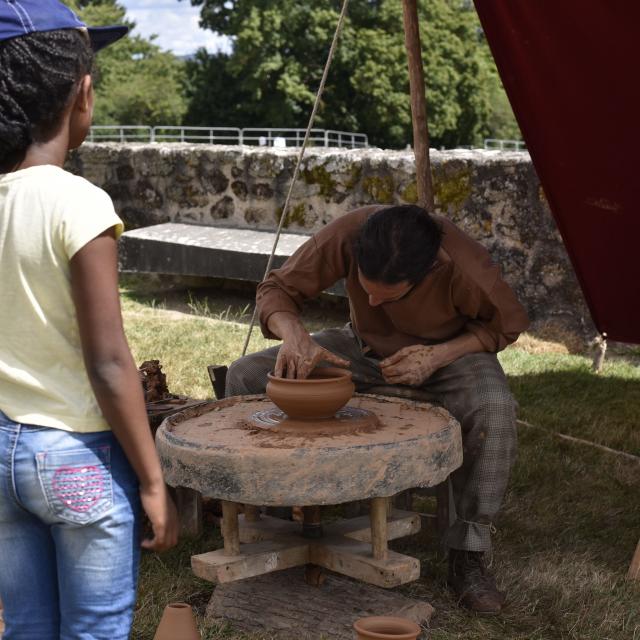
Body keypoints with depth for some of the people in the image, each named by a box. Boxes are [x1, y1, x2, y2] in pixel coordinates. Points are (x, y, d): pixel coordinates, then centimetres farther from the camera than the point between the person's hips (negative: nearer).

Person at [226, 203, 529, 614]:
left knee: (494, 409, -37)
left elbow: (506, 323, -13)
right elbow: (276, 290, -17)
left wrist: (439, 356, -28)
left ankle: (469, 554, -21)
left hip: (448, 353, -3)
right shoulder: (347, 235, -31)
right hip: (364, 346, 3)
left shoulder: (464, 268, -34)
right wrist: (293, 333, -39)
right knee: (245, 377, -15)